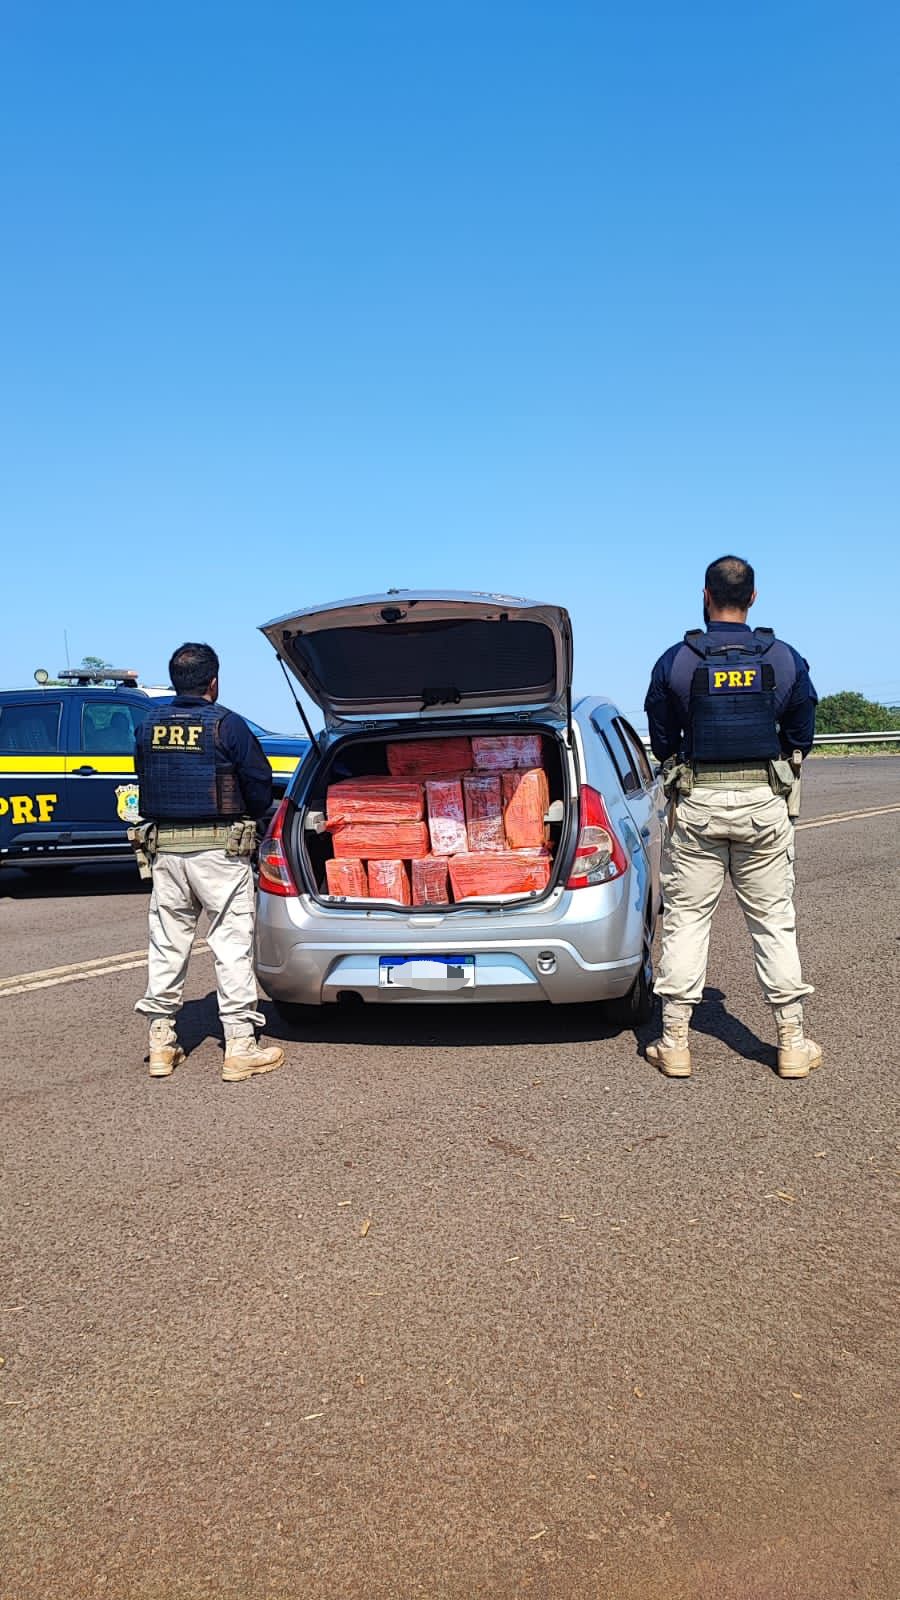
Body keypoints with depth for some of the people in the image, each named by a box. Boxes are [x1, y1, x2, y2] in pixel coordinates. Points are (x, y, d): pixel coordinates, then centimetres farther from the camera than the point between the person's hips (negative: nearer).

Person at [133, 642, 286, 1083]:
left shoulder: (149, 725, 6)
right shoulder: (226, 725, -8)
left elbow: (145, 779, 12)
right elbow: (261, 786, -5)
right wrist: (245, 816, 14)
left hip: (164, 847, 5)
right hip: (218, 848, -5)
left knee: (166, 945, 12)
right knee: (231, 945, 1)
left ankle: (161, 1044, 19)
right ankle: (240, 1047, 4)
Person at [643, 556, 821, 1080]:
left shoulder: (675, 662, -4)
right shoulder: (786, 659, 0)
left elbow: (662, 742, 4)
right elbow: (801, 736, 9)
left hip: (696, 804, -1)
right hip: (765, 802, 1)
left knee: (686, 919, 6)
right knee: (774, 920, 9)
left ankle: (675, 1041, 8)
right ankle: (793, 1041, 14)